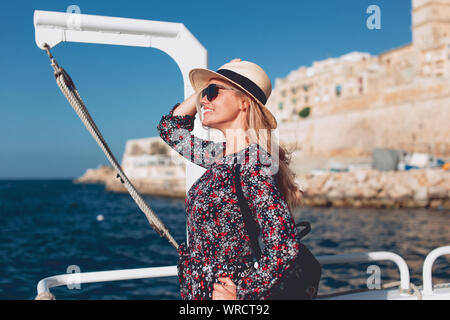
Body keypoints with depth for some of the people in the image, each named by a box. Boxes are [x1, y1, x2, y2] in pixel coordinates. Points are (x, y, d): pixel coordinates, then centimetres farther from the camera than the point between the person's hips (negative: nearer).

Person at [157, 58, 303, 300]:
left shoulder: (254, 164, -20)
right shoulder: (219, 155, 4)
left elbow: (284, 246, -25)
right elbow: (169, 128, 18)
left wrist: (242, 294, -18)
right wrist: (208, 87, 9)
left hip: (223, 292, -8)